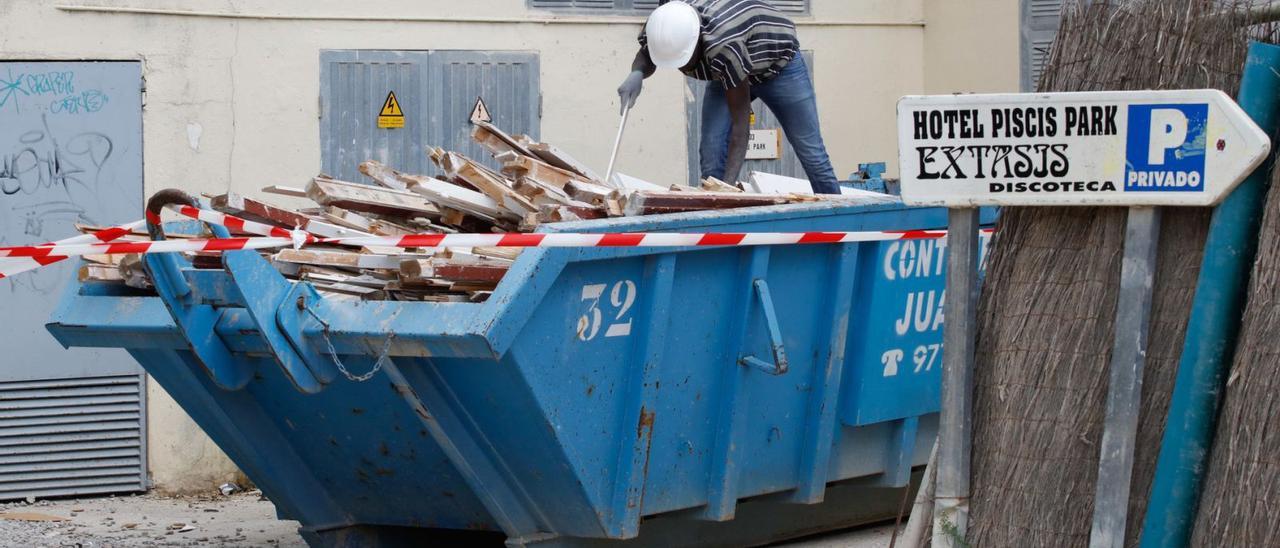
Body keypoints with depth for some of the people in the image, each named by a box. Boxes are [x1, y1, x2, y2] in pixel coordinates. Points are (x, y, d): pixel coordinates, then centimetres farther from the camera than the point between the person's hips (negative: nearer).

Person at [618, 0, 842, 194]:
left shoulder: (723, 46, -45)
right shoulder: (662, 29, -27)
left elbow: (741, 125, -40)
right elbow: (645, 56, -2)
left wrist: (729, 184, -44)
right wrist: (636, 74, -27)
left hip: (778, 64, -5)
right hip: (728, 75, 5)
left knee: (811, 153, 0)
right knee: (711, 151, -14)